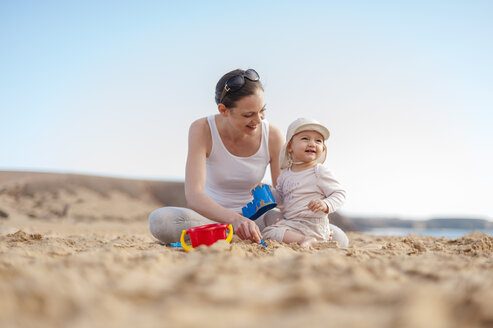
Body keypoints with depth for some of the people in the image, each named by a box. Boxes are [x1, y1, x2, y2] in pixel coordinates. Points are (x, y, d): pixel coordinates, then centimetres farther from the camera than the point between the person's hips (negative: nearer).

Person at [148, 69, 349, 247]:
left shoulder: (273, 136, -10)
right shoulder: (202, 130, -16)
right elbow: (193, 195, -28)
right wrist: (235, 220, -46)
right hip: (213, 217, -1)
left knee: (338, 238, -19)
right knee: (160, 220, -36)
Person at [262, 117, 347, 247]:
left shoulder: (319, 172, -9)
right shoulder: (286, 174, 12)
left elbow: (339, 193, -9)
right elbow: (280, 196, 27)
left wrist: (326, 205, -28)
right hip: (291, 222, 9)